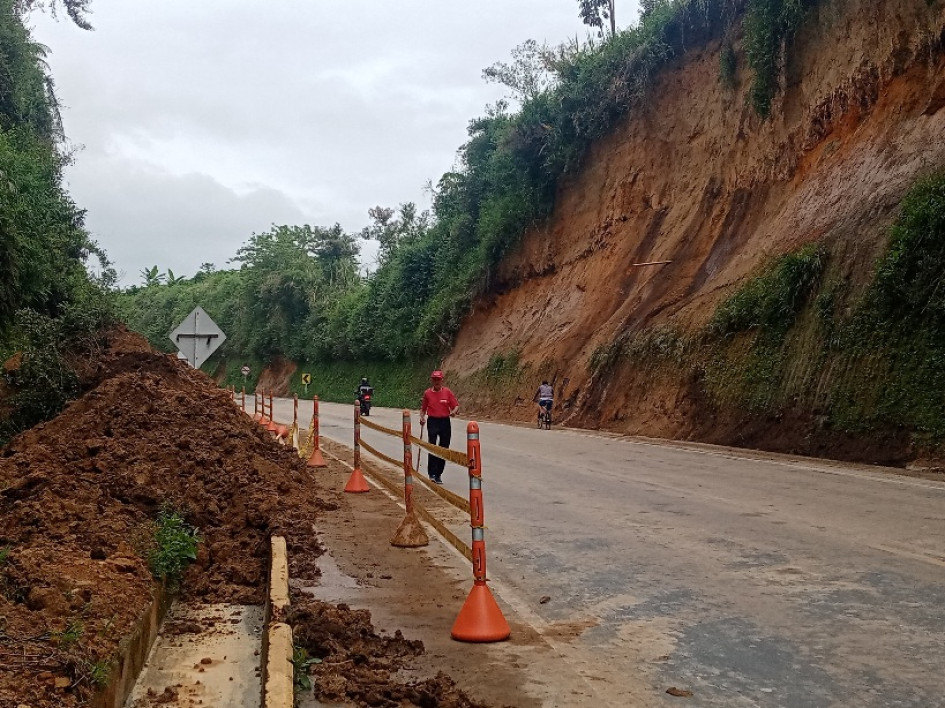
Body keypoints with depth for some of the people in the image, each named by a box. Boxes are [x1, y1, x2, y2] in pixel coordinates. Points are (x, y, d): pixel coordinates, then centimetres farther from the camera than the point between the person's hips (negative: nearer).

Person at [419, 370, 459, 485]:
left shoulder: (447, 392, 2)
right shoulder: (427, 393, 3)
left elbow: (456, 405, 3)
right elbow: (423, 408, 13)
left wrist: (454, 411, -19)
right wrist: (422, 417, -5)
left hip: (445, 422, 1)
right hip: (432, 422, -1)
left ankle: (438, 474, 17)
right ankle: (432, 473, -8)